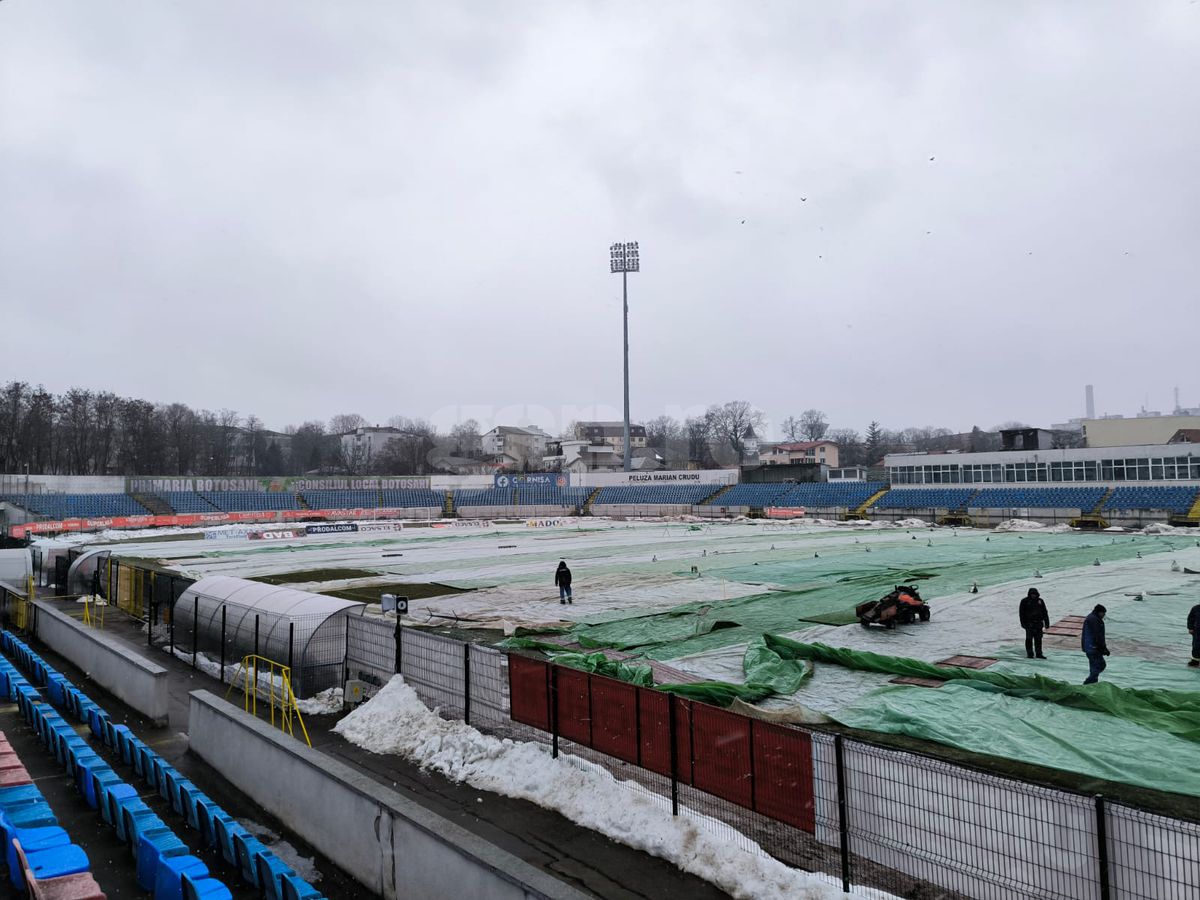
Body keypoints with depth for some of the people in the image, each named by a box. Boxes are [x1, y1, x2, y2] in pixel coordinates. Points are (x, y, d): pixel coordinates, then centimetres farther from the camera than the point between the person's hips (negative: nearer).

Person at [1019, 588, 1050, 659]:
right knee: (1029, 639, 1)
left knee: (1038, 639, 5)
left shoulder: (1040, 601, 8)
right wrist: (1023, 623, -8)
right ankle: (1030, 653, 7)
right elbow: (1021, 613, -2)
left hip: (1038, 624, 3)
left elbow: (1045, 612, 11)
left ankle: (1038, 654, 11)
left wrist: (1047, 622, 7)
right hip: (1029, 623, -3)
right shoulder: (1025, 601, -3)